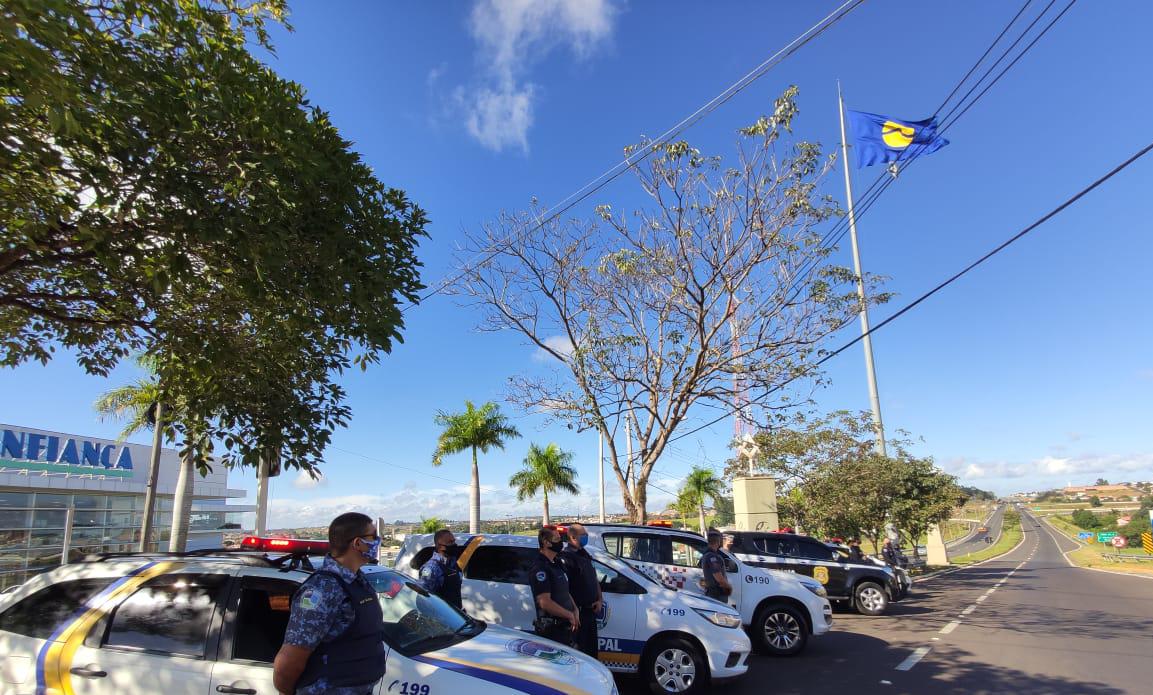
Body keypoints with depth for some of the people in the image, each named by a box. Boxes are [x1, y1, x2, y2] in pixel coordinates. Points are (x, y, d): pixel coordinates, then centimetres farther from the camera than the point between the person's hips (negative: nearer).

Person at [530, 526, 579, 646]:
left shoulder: (556, 564, 13)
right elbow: (545, 603, -26)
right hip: (552, 630, -10)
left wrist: (575, 610, 5)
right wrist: (569, 615, -16)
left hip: (565, 626, 10)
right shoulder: (540, 568, -19)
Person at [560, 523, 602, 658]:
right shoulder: (565, 557, -15)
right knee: (579, 648, -3)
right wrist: (574, 609, -23)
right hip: (578, 611, -9)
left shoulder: (585, 555, 14)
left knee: (592, 647, 17)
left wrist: (599, 599, 9)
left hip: (591, 610, 9)